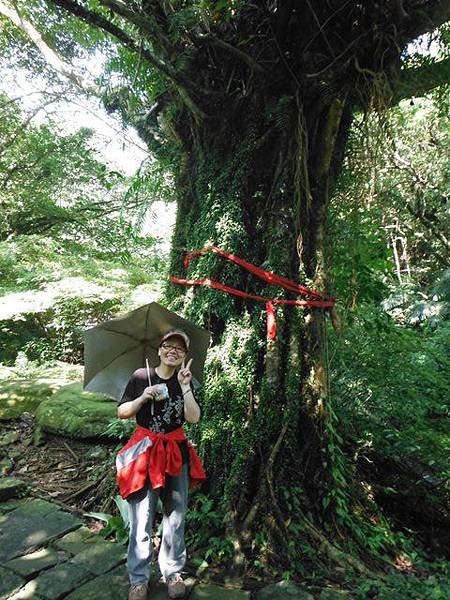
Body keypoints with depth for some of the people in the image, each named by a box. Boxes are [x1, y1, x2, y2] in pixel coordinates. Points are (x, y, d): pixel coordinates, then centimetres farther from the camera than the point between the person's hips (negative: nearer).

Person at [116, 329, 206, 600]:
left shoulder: (187, 382, 0)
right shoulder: (141, 377, -4)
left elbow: (194, 418, -11)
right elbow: (122, 413, 0)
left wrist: (185, 387, -19)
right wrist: (144, 397, -16)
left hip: (176, 453, 2)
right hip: (145, 451, -2)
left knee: (176, 517, 14)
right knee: (142, 520, 5)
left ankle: (173, 573, 34)